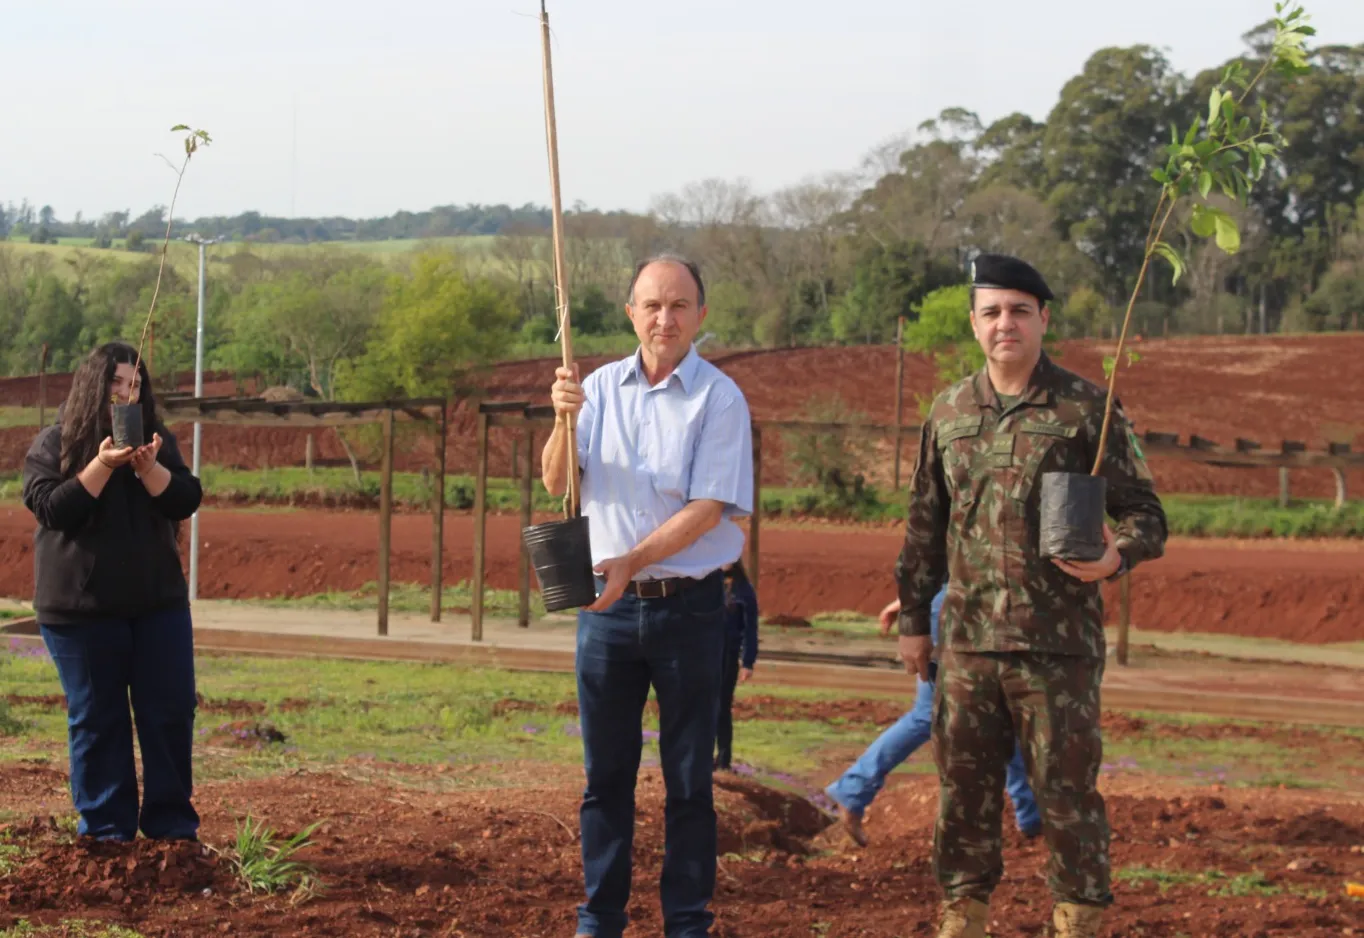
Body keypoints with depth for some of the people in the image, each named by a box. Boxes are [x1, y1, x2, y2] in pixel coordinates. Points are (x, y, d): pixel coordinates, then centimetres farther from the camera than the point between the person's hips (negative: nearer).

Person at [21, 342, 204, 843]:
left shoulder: (157, 440, 7)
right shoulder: (53, 443, -2)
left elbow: (186, 500, -4)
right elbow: (51, 508, -15)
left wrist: (148, 467, -22)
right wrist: (102, 465, -24)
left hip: (159, 601, 3)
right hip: (81, 608, -3)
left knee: (171, 712, 3)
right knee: (97, 720, 3)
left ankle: (173, 824, 12)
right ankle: (106, 830, 10)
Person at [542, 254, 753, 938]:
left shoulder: (719, 399, -5)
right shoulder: (600, 387, 7)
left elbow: (708, 508, -12)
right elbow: (557, 483, 0)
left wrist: (633, 561, -22)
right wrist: (561, 421, -19)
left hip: (688, 605, -3)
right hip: (606, 602, 3)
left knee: (689, 778, 4)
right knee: (605, 772, 9)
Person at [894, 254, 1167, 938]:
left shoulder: (1086, 409, -2)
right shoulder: (949, 413, 10)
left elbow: (1144, 511, -1)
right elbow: (924, 525, 17)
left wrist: (1115, 556, -22)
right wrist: (913, 619, 15)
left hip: (1059, 647, -4)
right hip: (967, 642, 4)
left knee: (1067, 792, 0)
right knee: (963, 791, 10)